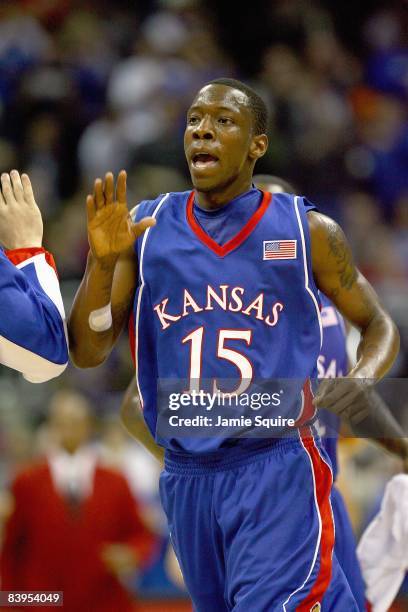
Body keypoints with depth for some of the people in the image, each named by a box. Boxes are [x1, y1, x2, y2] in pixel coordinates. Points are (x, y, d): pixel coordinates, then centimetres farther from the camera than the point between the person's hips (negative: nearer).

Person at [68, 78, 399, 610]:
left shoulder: (308, 231, 0)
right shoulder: (145, 230, 5)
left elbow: (379, 325, 11)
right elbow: (87, 353, 3)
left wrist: (364, 378, -11)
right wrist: (102, 263, -13)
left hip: (277, 470, -4)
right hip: (187, 476, 4)